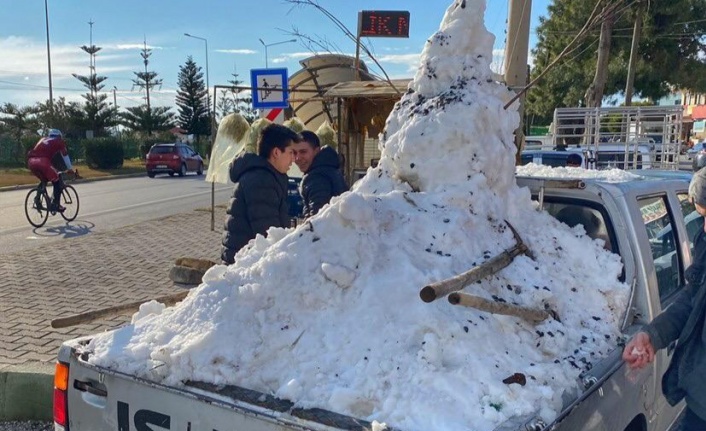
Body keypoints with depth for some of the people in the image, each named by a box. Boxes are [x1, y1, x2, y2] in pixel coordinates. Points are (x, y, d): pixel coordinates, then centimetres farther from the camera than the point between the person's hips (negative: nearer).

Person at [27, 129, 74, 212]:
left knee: (44, 180, 29)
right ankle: (55, 205, 0)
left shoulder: (43, 140, 36)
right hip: (43, 162, -6)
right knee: (57, 183, 8)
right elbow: (65, 156, 22)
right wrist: (70, 169, 34)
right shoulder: (59, 141, 21)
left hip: (31, 162, 6)